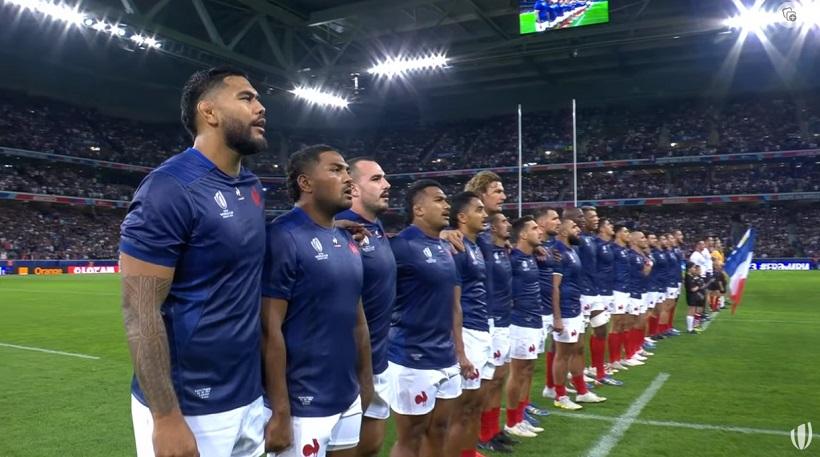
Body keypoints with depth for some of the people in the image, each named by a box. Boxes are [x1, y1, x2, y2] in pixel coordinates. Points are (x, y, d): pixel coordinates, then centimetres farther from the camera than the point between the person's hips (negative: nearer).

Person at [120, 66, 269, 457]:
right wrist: (166, 418, -19)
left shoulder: (252, 188, 7)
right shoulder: (170, 187, -18)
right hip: (190, 407, -8)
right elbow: (140, 310, -19)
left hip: (248, 396, 8)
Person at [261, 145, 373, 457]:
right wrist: (280, 412, -18)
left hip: (348, 400, 8)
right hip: (304, 407, -8)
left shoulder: (347, 242, 9)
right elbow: (270, 329, -18)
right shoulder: (284, 237, -16)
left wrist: (365, 380, 14)